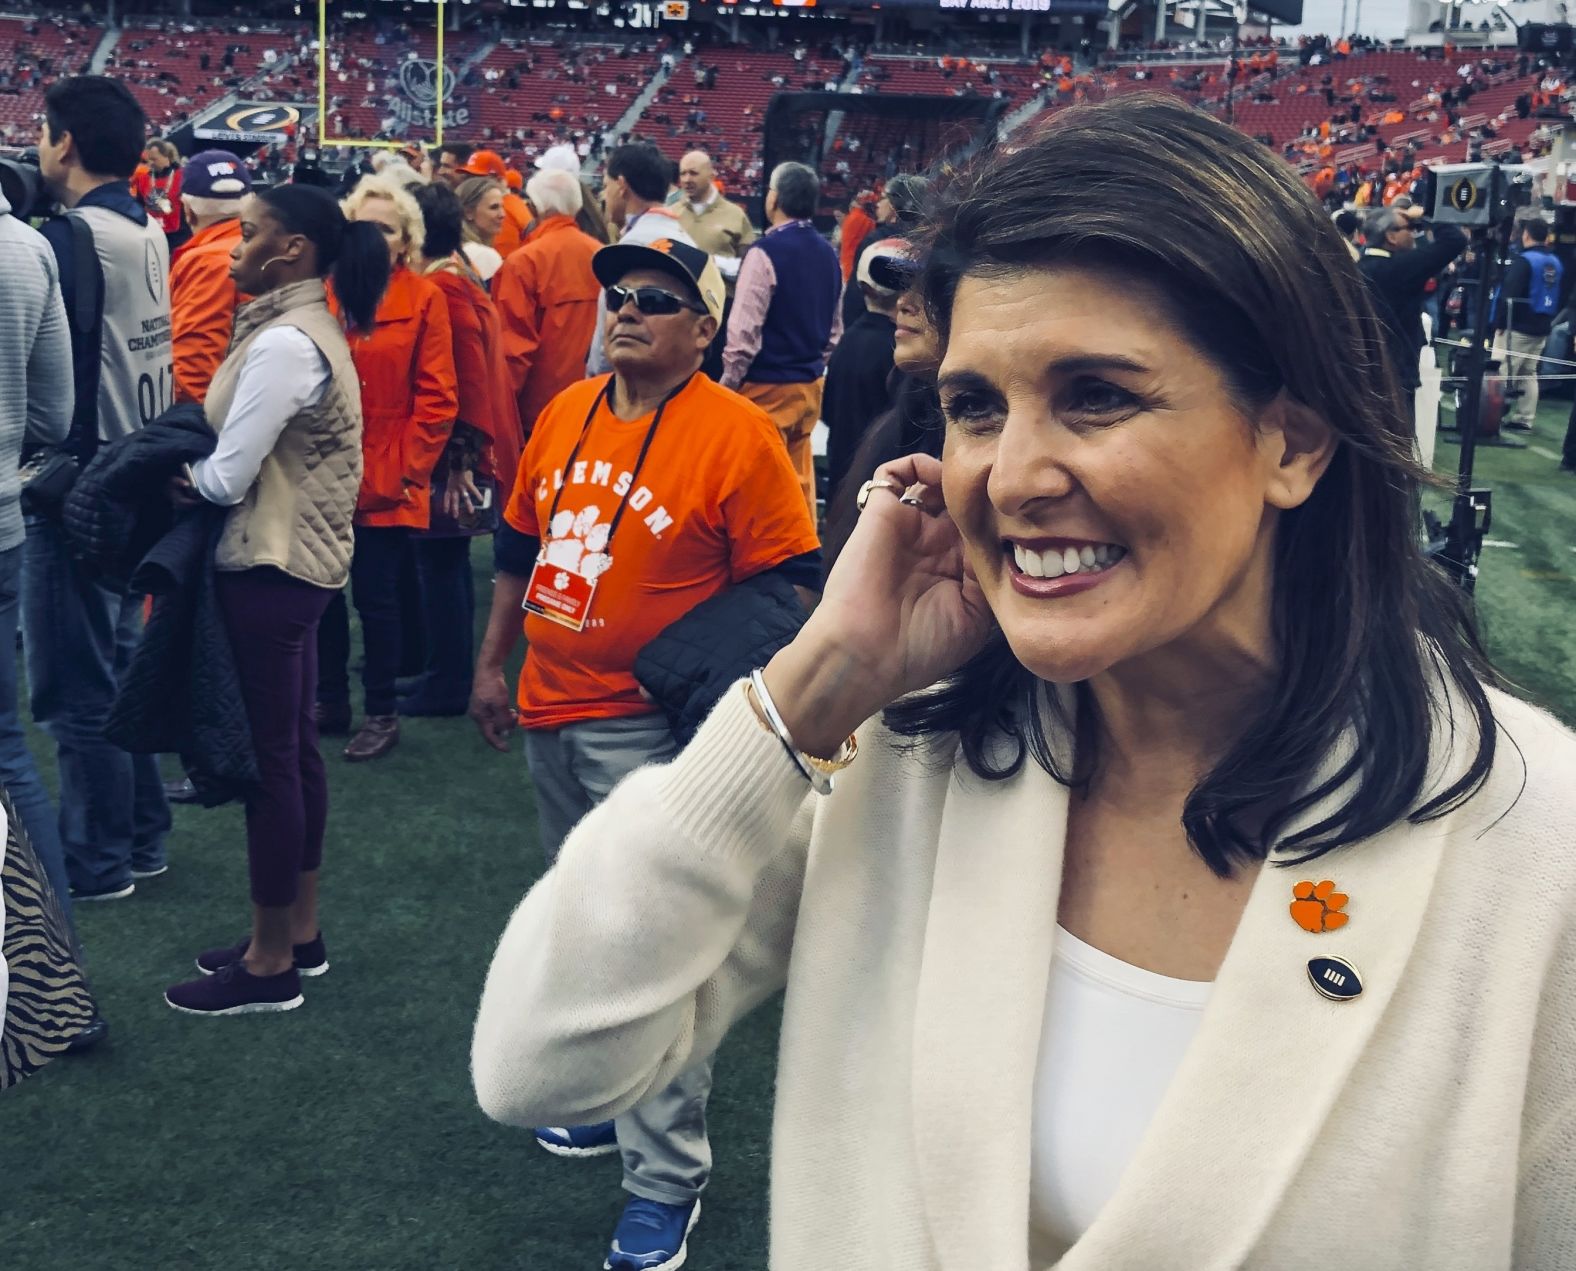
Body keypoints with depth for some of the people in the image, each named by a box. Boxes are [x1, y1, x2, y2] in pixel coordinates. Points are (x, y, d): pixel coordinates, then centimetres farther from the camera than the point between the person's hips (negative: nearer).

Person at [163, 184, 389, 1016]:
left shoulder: (284, 342, -19)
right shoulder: (308, 326, 12)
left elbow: (228, 477, -20)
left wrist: (174, 475, -1)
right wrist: (200, 467, -3)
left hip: (270, 568, -10)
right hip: (299, 560, 10)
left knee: (266, 755, -2)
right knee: (293, 747, 16)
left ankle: (271, 964, 9)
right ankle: (299, 932, 27)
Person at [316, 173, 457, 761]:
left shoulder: (423, 298, -4)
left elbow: (437, 397, -5)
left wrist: (408, 465, -9)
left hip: (386, 481, -3)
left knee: (375, 596, 3)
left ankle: (382, 714, 18)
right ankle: (330, 700, 28)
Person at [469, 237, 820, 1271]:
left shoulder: (737, 437, -13)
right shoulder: (566, 414, 8)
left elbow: (787, 592, -11)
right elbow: (520, 546, 18)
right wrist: (493, 665, 18)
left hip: (650, 731, -7)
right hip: (551, 719, 7)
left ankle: (666, 1178, 7)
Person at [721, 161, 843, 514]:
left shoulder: (766, 252, -15)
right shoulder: (827, 253, 8)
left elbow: (744, 329, -17)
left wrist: (728, 381, -8)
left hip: (767, 387, -7)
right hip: (809, 384, 7)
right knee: (799, 480, 13)